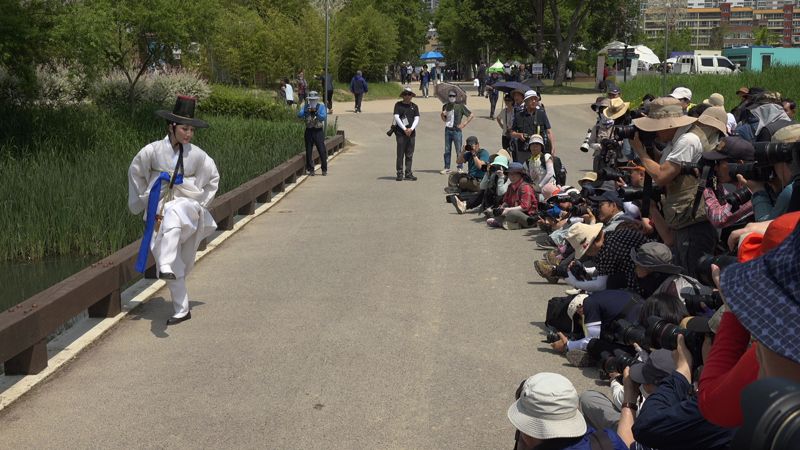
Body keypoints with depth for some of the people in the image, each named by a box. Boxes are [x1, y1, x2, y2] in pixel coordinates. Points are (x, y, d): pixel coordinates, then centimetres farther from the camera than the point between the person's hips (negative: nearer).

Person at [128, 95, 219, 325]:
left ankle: (166, 268, -49)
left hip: (187, 205, -1)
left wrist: (202, 203, 13)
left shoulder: (197, 155, -1)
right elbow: (135, 172, 13)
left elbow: (213, 177, 17)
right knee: (175, 265, -1)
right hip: (158, 209, 1)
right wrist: (139, 202, 17)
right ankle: (181, 309, 12)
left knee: (173, 217, -39)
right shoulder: (153, 150, -5)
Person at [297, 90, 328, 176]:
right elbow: (299, 115, -9)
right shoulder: (306, 107, 5)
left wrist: (316, 112, -26)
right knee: (308, 151, 4)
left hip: (318, 131, -2)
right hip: (309, 131, 2)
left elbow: (323, 117, -13)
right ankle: (310, 169, 13)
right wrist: (306, 111, -25)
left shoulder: (321, 107, 1)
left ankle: (324, 170, 6)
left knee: (322, 151, -4)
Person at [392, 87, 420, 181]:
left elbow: (417, 119, 5)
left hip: (411, 133, 3)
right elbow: (396, 117, -6)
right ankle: (400, 173, 1)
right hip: (400, 133, -3)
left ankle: (408, 173, 10)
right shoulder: (398, 105, 3)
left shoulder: (414, 106, 11)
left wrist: (411, 129, -11)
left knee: (409, 155, 5)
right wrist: (404, 129, -12)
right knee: (400, 154, -4)